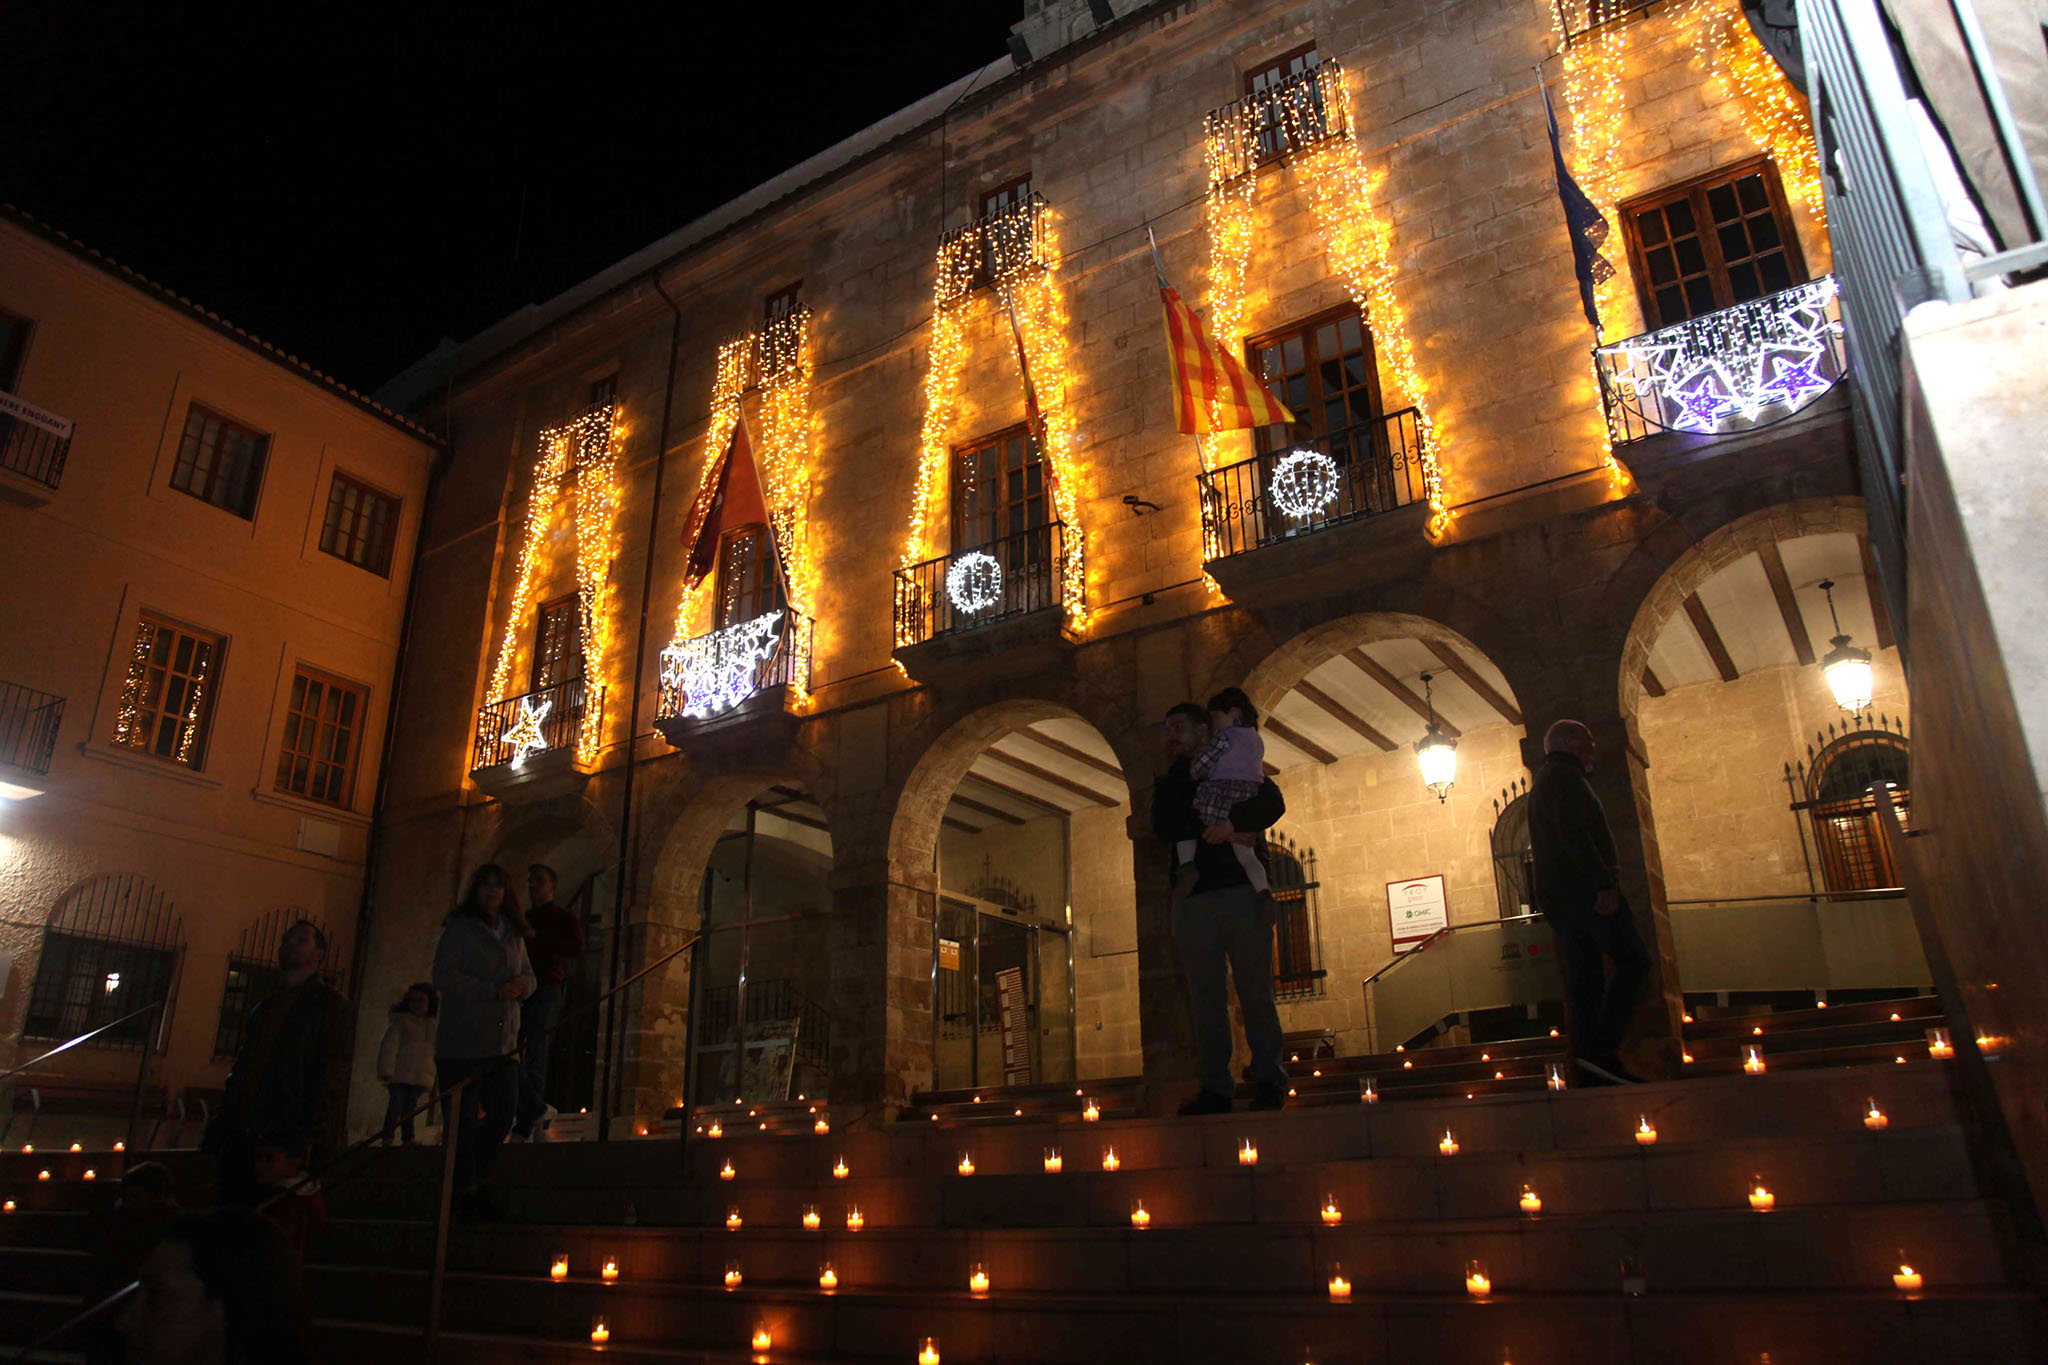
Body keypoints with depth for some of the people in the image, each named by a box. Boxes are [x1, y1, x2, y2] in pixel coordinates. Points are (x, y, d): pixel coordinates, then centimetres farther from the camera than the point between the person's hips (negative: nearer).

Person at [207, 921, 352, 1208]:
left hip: (287, 1139, -7)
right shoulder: (265, 1006, 22)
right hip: (241, 1135, 7)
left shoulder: (331, 1004, 0)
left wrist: (315, 1137, -18)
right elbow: (241, 1068, 24)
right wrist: (222, 1123, 13)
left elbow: (333, 1077, -9)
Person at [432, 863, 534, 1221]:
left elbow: (528, 976, 19)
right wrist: (493, 991, -18)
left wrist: (521, 985, -5)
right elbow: (443, 976, -13)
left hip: (502, 1042, 6)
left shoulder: (512, 933, 16)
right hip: (462, 1043, -6)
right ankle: (464, 1191, 12)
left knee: (503, 1115, 4)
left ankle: (473, 1182, 21)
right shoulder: (458, 928, -3)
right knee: (463, 1120, -1)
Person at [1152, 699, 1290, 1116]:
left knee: (1255, 990, -3)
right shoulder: (1170, 782, 20)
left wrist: (1233, 822, -20)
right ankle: (1215, 1088, 2)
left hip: (1242, 891, -2)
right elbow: (1165, 830, 2)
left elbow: (1273, 804, -6)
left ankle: (1269, 1081, 4)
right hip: (1193, 897, 3)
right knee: (1206, 995, -1)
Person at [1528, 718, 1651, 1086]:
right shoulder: (1565, 776, -6)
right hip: (1584, 889, -9)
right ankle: (1601, 1050, -16)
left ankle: (1595, 1070, 4)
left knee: (1584, 979, 6)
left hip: (1556, 896, 10)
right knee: (1633, 961, -7)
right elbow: (1573, 834, -20)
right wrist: (1605, 883, -23)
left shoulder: (1540, 784, 26)